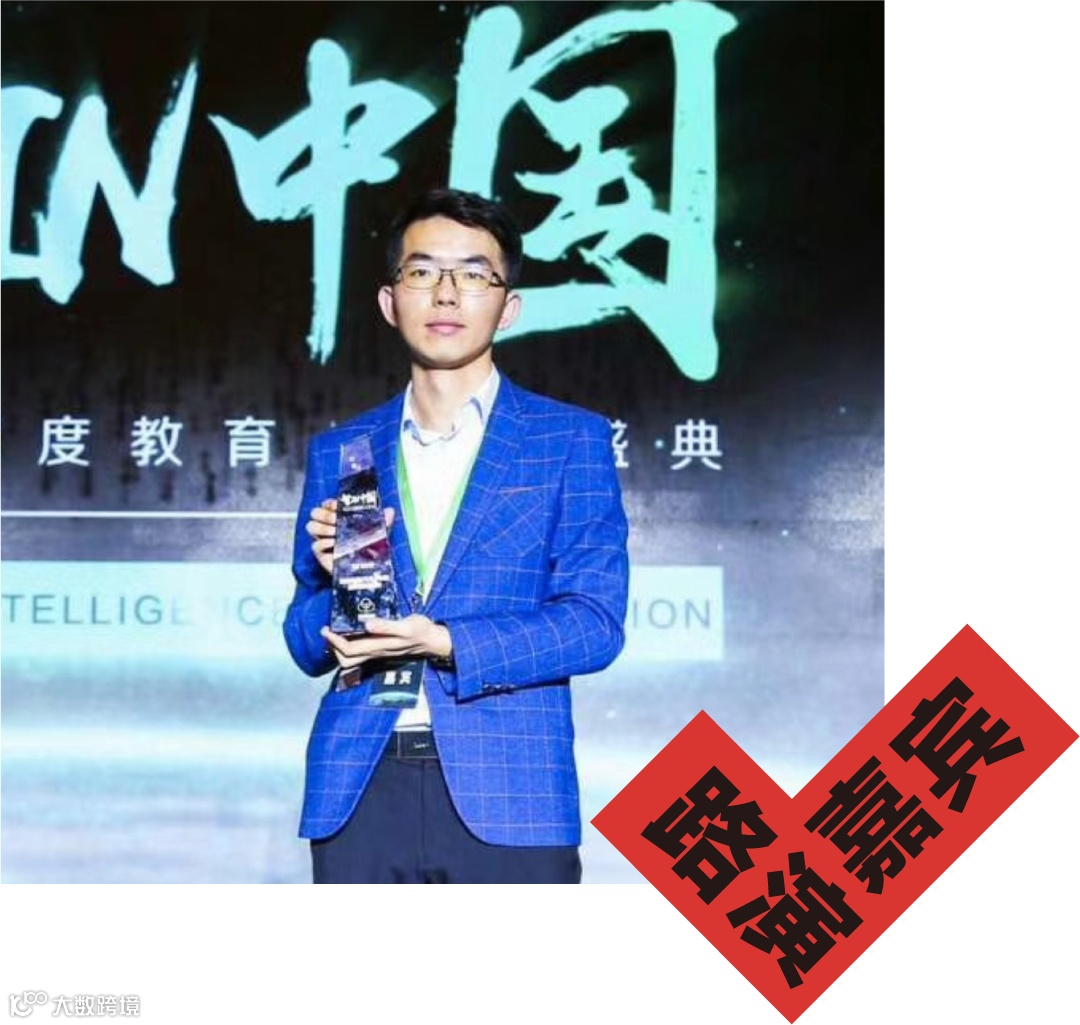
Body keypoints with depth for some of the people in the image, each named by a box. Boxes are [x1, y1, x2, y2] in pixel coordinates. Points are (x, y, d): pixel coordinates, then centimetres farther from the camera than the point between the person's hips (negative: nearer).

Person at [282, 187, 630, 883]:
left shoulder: (571, 441, 6)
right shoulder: (339, 452, 16)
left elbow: (594, 621, -2)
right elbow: (307, 643, 15)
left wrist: (443, 643, -15)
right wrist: (342, 587, -8)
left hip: (507, 796, -3)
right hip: (356, 795, 3)